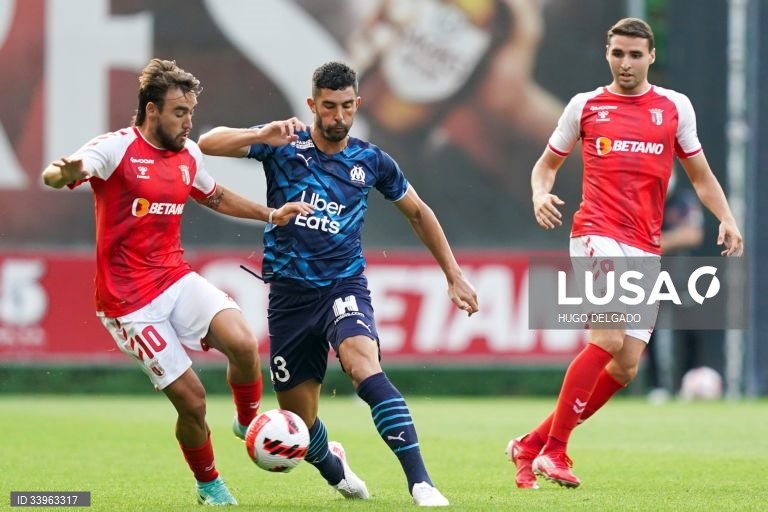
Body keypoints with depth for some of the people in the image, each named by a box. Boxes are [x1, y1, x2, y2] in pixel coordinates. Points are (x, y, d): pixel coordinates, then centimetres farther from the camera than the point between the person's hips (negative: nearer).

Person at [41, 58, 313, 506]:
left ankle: (250, 424, 6)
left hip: (177, 279, 5)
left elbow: (215, 197, 30)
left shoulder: (189, 155, 8)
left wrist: (271, 214, 21)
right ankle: (210, 486, 18)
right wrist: (66, 174, -54)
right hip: (129, 300, -5)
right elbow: (53, 176, -30)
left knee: (243, 344, -22)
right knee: (191, 398, -8)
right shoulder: (117, 149, -13)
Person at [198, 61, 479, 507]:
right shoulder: (283, 145, -3)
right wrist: (262, 136, -31)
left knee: (364, 365, -32)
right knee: (298, 418, 6)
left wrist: (454, 275, 15)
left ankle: (421, 483, -38)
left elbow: (418, 212, 18)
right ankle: (335, 470, 42)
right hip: (290, 294, 1)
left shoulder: (371, 161, 2)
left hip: (345, 285, -1)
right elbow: (209, 143, -14)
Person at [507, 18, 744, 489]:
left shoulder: (675, 106, 11)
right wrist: (541, 195, -6)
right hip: (598, 234, -4)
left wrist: (726, 219, 0)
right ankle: (554, 449, -13)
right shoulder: (585, 106, 7)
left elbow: (700, 174, 17)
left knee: (626, 368, -1)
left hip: (646, 250, 4)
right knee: (608, 339, -23)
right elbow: (546, 164, 16)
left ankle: (533, 445, 11)